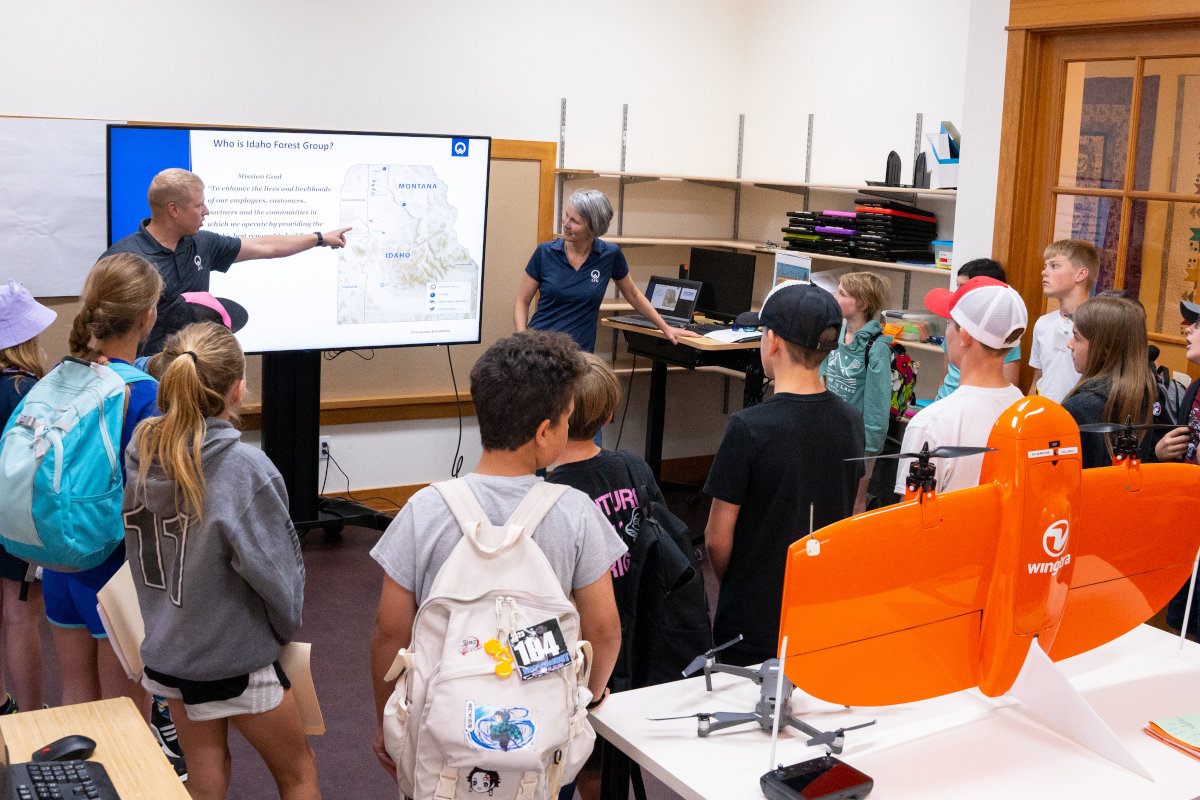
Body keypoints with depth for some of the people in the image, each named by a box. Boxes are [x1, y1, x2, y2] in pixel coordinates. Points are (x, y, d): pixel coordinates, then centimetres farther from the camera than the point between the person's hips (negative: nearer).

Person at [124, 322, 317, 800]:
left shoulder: (140, 452, -9)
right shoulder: (244, 468, -29)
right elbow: (273, 569, -21)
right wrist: (287, 627, -4)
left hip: (165, 648, 6)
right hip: (234, 658, -6)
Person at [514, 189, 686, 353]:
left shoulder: (610, 255, 0)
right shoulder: (545, 252, 0)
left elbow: (633, 295, 16)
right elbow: (522, 301, 6)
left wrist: (665, 328, 20)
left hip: (579, 351, 1)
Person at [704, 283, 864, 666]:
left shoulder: (749, 429, -20)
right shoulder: (850, 420, -3)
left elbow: (718, 538, -13)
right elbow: (849, 519, 9)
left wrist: (732, 586, 6)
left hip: (756, 624, -5)